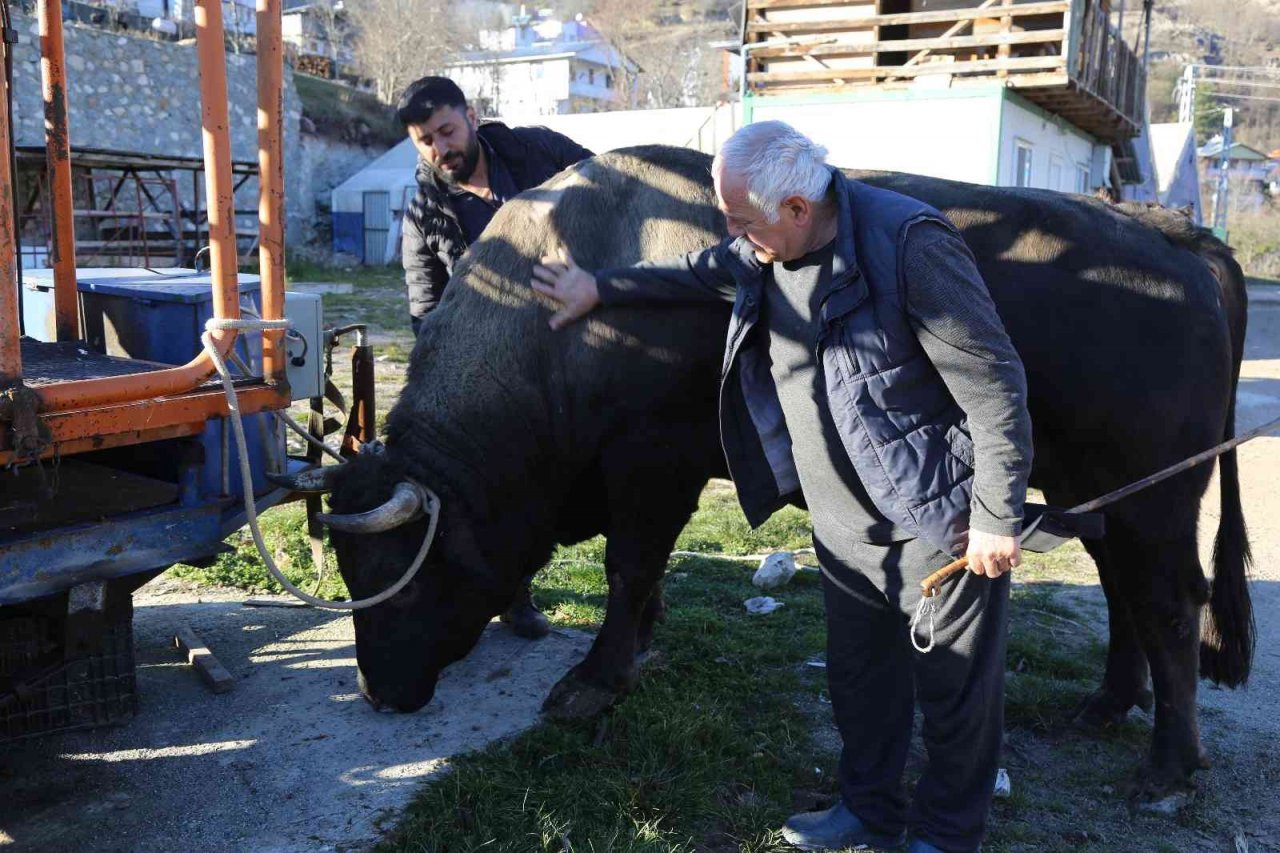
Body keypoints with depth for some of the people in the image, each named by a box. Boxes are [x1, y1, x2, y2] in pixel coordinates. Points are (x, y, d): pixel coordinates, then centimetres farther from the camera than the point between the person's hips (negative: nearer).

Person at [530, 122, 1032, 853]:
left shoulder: (909, 244, -24)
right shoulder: (762, 254, -1)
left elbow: (995, 385, -21)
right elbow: (698, 271, 24)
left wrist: (998, 517, -18)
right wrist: (603, 287, 27)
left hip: (941, 520, -7)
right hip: (845, 524, 7)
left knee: (954, 688, 9)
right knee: (859, 675, 20)